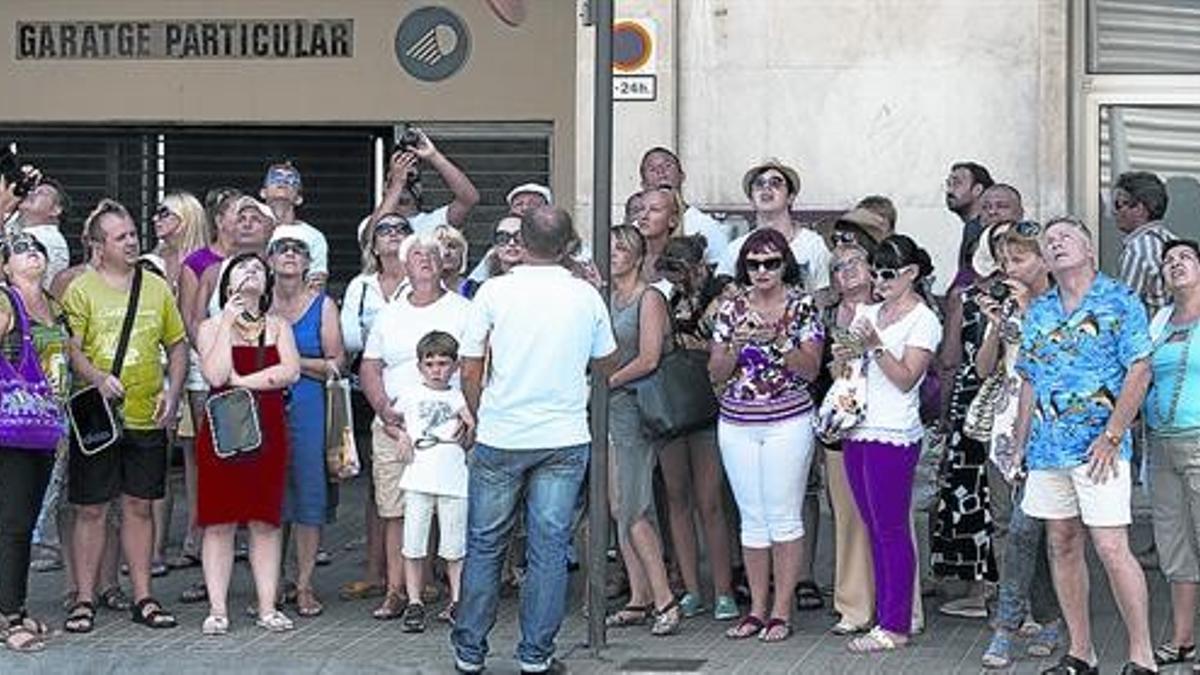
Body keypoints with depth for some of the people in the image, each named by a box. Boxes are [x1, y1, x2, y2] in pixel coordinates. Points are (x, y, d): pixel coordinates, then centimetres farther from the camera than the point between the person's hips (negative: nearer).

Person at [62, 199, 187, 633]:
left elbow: (178, 345, 15)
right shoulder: (81, 290, -2)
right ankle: (85, 599, 9)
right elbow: (70, 349, -8)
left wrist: (173, 391, 1)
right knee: (91, 509, 2)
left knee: (140, 506, 9)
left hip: (147, 419, 3)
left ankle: (142, 597, 16)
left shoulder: (157, 288, 10)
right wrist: (98, 379, -25)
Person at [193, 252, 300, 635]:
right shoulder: (212, 327, 6)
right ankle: (217, 609, 2)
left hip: (267, 431, 2)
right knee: (219, 522, -2)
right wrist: (228, 323, -8)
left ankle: (267, 607, 7)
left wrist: (241, 381, -10)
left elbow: (291, 372, -5)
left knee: (265, 521, 3)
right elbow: (215, 375, -13)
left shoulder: (277, 327, 12)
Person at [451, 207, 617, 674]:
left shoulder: (494, 292, -5)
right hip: (564, 439, 1)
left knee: (484, 546, 10)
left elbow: (470, 373, -2)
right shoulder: (587, 297, 0)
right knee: (549, 548, 6)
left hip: (500, 439, -1)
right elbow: (607, 367, 12)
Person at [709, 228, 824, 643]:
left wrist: (779, 341, -19)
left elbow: (811, 370, -6)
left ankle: (782, 611, 2)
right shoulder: (732, 308, 8)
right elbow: (716, 374, 6)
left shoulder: (802, 306, 0)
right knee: (752, 517, 6)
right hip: (737, 424, 3)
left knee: (784, 515, -3)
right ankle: (757, 609, 12)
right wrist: (738, 346, -11)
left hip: (787, 422, -3)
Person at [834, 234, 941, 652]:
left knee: (891, 530, -5)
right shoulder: (868, 312, 16)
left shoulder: (923, 321, -4)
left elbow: (907, 378, -11)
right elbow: (848, 365, 22)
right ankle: (883, 617, 13)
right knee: (875, 529, 9)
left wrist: (875, 345, -20)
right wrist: (843, 356, 0)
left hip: (893, 435, -7)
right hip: (857, 430, 7)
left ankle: (895, 626, -1)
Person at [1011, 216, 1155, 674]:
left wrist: (1111, 436, -14)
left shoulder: (1119, 302, -3)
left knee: (1112, 550, -10)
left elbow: (1139, 371, -9)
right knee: (1062, 546, 9)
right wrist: (1019, 443, 12)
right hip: (1047, 447, 6)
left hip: (1098, 447, -6)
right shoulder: (1038, 311, 14)